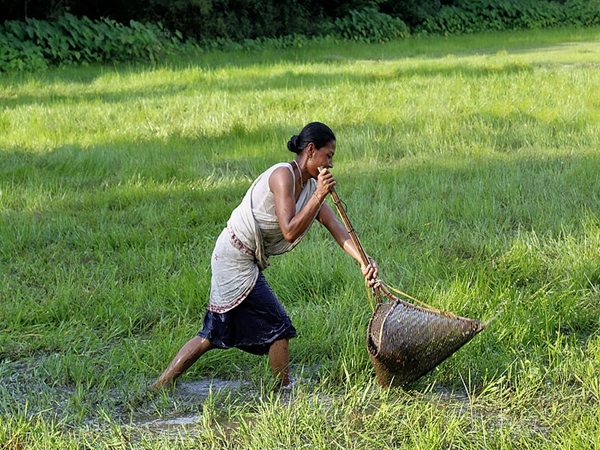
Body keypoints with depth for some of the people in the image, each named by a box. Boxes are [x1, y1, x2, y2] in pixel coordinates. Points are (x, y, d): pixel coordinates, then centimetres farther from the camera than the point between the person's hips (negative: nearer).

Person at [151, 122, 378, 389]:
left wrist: (364, 261, -9)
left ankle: (161, 385, 20)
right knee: (278, 327, -4)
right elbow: (290, 232, -27)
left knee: (214, 333, 14)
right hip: (236, 260, -10)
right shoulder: (283, 175, -20)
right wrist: (319, 196, -29)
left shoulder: (311, 186, 7)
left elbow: (336, 227, 2)